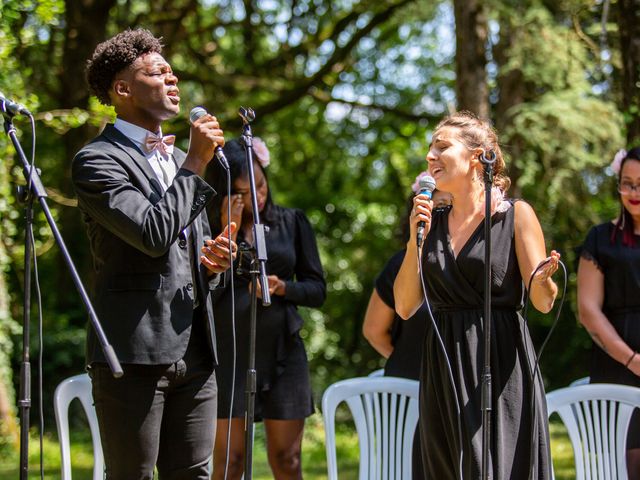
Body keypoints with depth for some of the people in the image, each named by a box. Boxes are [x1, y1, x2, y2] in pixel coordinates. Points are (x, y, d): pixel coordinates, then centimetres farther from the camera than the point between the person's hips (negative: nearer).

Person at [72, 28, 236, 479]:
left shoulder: (180, 160, 21)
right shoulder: (97, 161, -5)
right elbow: (154, 235, -20)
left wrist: (212, 263, 4)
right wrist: (194, 165, -11)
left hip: (194, 352, 7)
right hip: (134, 352, -7)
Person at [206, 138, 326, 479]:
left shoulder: (292, 223, 8)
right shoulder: (210, 227, 3)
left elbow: (317, 290, 8)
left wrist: (282, 287, -13)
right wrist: (228, 232, -11)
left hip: (282, 352, 2)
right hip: (228, 352, -2)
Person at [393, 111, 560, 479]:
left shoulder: (516, 215, -2)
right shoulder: (432, 221, 12)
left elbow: (543, 303, -4)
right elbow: (405, 307, 7)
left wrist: (542, 280, -27)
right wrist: (416, 239, -2)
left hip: (500, 365, -5)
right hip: (443, 368, 5)